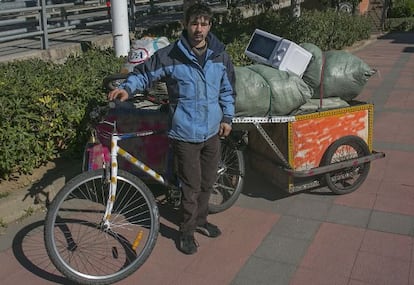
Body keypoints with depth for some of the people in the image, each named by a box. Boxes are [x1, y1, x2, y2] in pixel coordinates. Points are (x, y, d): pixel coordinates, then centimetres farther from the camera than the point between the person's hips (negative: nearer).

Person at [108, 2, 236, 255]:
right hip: (186, 134, -4)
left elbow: (228, 89, 13)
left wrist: (227, 117, 9)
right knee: (192, 187, 2)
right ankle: (187, 232, 23)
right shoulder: (170, 56, -11)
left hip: (212, 132, 5)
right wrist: (127, 89, -22)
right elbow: (143, 73, -3)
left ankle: (200, 220, 42)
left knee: (208, 182, 19)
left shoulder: (220, 56, 1)